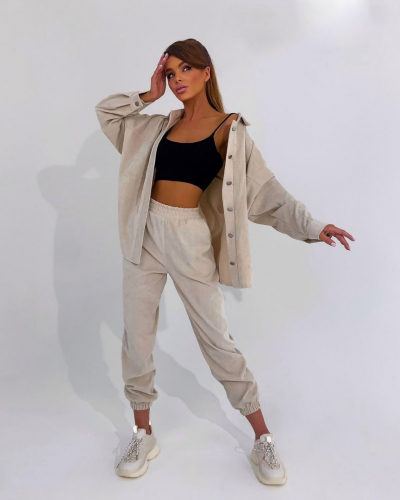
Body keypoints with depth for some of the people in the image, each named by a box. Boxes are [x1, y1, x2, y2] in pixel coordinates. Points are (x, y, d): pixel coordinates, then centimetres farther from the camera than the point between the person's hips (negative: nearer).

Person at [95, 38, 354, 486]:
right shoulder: (161, 126, 12)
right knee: (136, 338, 7)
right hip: (146, 234, 5)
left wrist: (311, 225, -16)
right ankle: (143, 436, 26)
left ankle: (263, 440, 17)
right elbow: (105, 109, 20)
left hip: (189, 239, -4)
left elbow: (260, 184, -6)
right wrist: (149, 95, 9)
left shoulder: (227, 126, 0)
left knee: (218, 340, 0)